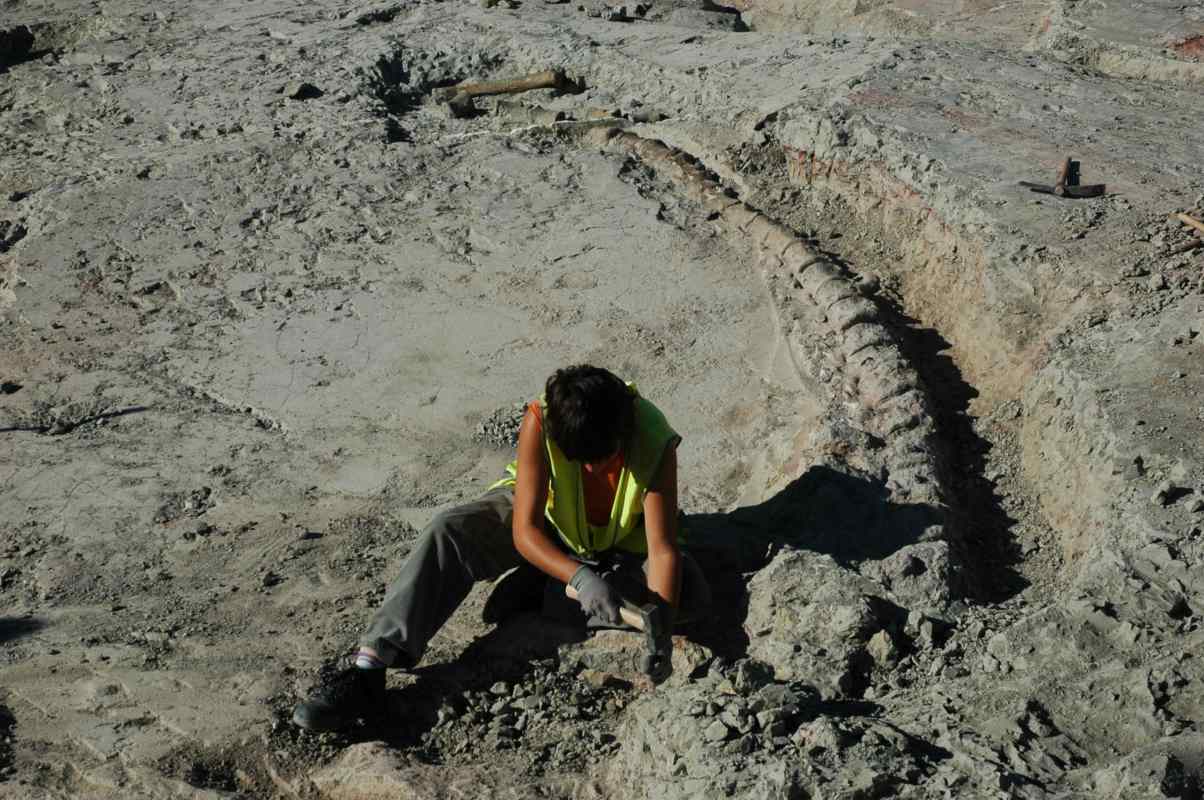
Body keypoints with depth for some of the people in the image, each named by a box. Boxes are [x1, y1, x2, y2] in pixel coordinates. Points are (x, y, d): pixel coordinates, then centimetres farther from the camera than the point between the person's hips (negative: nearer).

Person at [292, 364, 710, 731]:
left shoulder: (655, 441, -33)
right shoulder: (539, 423, -33)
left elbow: (663, 551, -33)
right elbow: (525, 532, -35)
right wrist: (579, 577, -51)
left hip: (620, 545, 1)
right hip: (542, 522, -1)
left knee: (691, 590, -26)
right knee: (449, 531, -27)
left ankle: (542, 592, -17)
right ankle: (367, 672, -34)